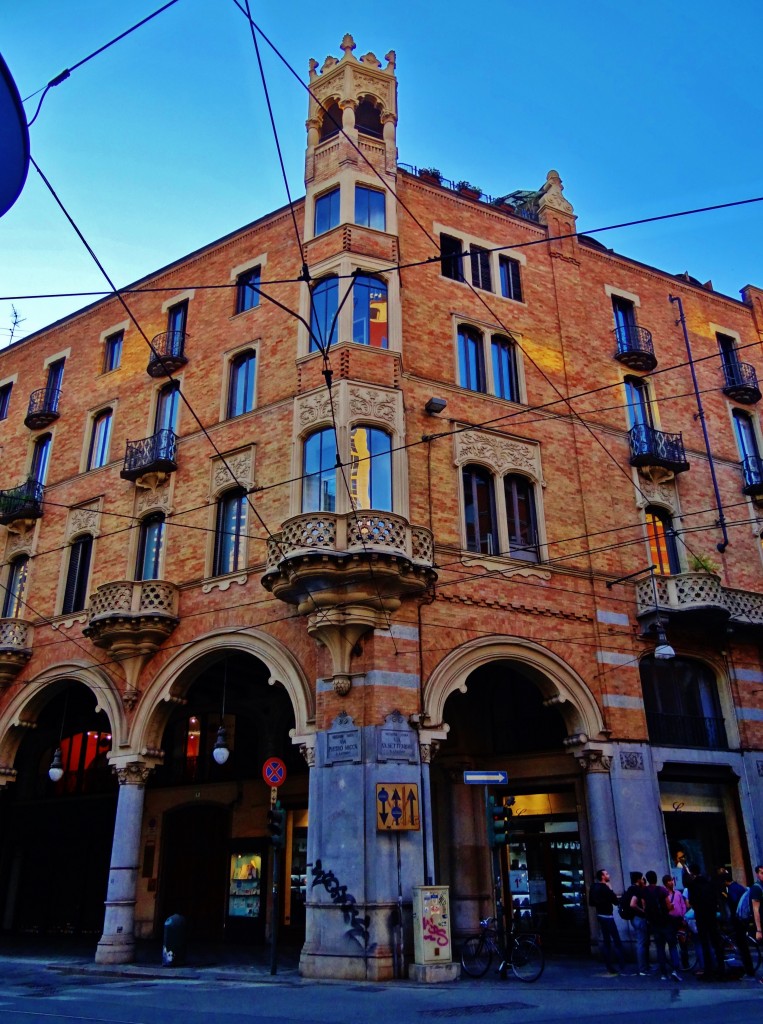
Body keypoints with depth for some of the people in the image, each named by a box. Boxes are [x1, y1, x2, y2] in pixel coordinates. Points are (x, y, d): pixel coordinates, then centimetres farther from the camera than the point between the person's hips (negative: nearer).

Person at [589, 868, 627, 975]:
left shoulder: (594, 887, 9)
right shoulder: (604, 887, -17)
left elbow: (591, 902, 17)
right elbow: (615, 901, -15)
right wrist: (610, 889, -5)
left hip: (600, 915, 9)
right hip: (607, 916, -9)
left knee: (606, 942, 11)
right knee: (617, 941, -6)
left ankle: (609, 968, 12)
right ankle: (622, 967, -8)